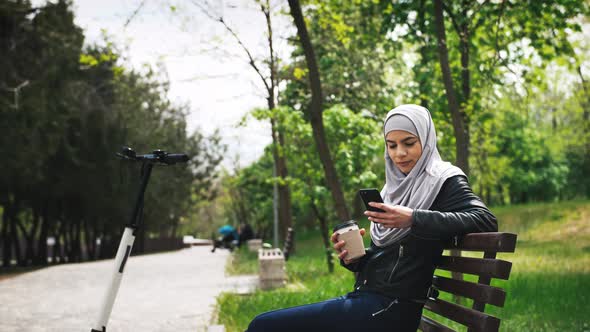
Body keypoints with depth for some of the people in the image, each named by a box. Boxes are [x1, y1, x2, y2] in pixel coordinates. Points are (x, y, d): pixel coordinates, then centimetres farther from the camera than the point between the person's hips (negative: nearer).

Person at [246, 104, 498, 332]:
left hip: (391, 307, -8)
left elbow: (486, 220, -20)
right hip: (364, 296, 8)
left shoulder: (443, 180, -3)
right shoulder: (394, 188, 17)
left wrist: (414, 219, -28)